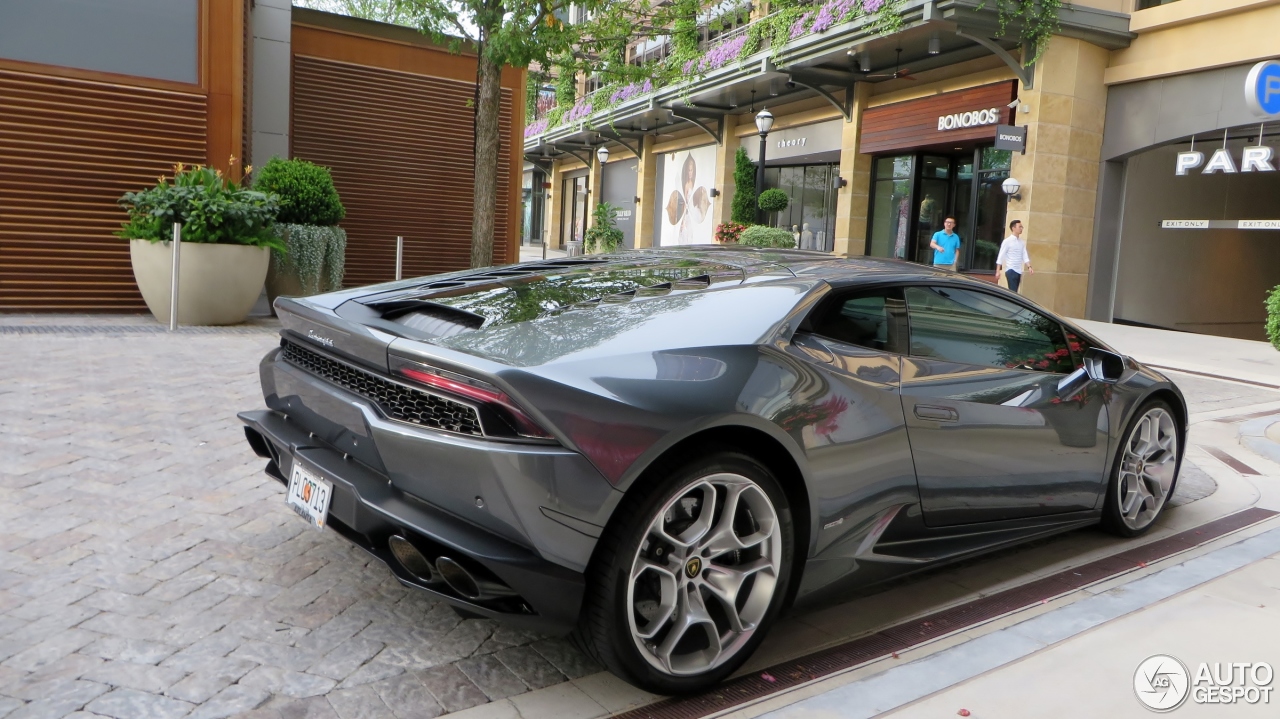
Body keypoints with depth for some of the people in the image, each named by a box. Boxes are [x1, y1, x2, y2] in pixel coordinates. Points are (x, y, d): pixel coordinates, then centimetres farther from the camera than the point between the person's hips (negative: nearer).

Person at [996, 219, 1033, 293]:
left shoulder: (1022, 242, 12)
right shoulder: (1007, 241, -6)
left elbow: (1025, 256, 9)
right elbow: (1001, 256, -7)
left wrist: (1029, 267, -7)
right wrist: (998, 271, -12)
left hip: (1019, 271, 7)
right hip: (1011, 270, -6)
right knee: (1013, 292, -13)